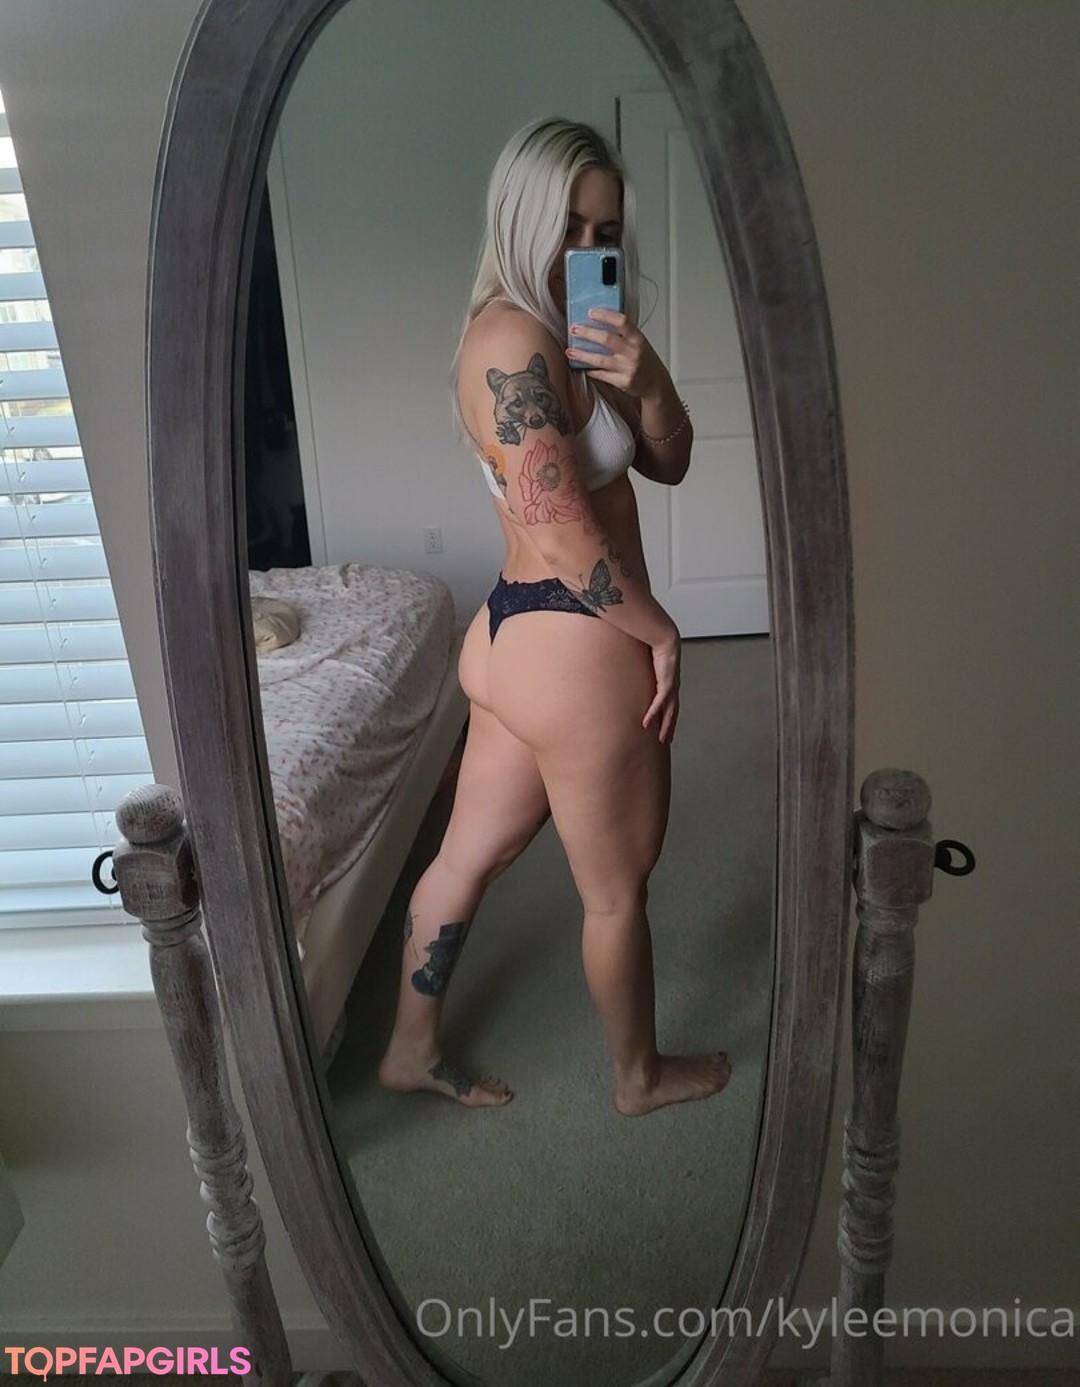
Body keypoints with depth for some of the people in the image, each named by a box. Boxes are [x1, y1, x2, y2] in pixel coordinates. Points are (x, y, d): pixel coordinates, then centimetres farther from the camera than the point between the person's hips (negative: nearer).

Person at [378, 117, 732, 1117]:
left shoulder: (568, 335, 14)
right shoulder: (515, 342, -17)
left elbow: (668, 463, 10)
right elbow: (567, 534, -23)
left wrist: (645, 380, -9)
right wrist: (662, 632, -11)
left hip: (515, 634, 10)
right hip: (577, 652, -10)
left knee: (469, 854, 19)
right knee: (618, 889, 11)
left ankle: (412, 1049, 40)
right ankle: (642, 1075, 38)